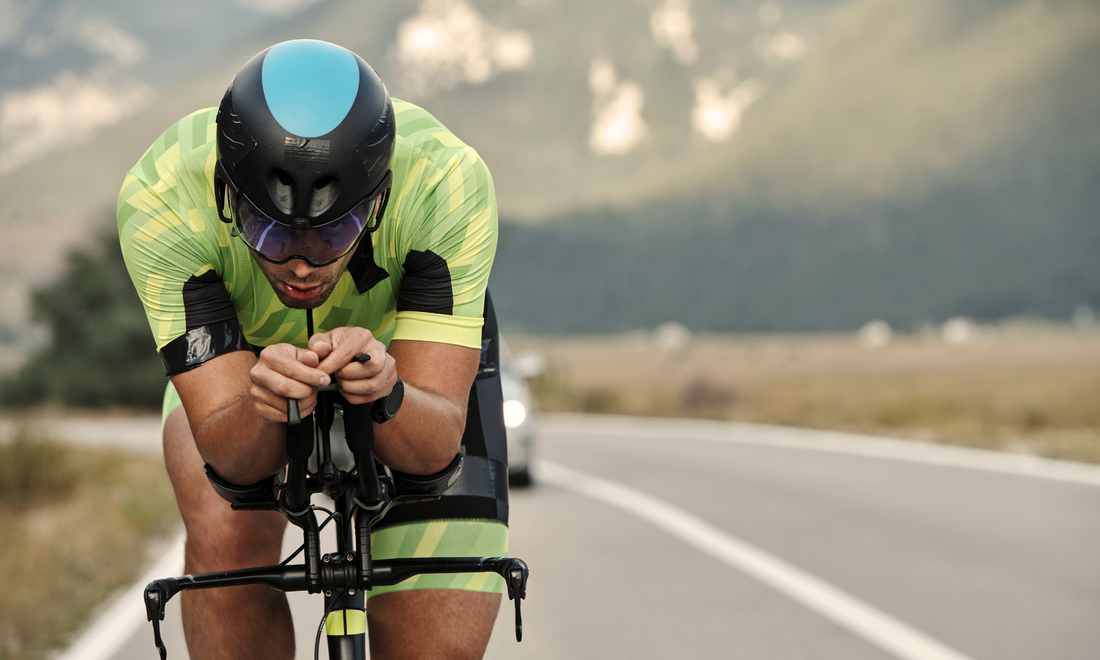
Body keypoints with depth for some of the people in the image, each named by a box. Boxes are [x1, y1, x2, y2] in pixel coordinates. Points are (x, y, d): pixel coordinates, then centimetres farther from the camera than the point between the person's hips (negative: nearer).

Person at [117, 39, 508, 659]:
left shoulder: (446, 183, -38)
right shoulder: (162, 201, -37)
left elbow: (435, 446, -37)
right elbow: (228, 455, -35)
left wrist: (386, 393, -58)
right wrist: (262, 406, -57)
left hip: (409, 358, 0)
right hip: (237, 354, 0)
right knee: (228, 536, -30)